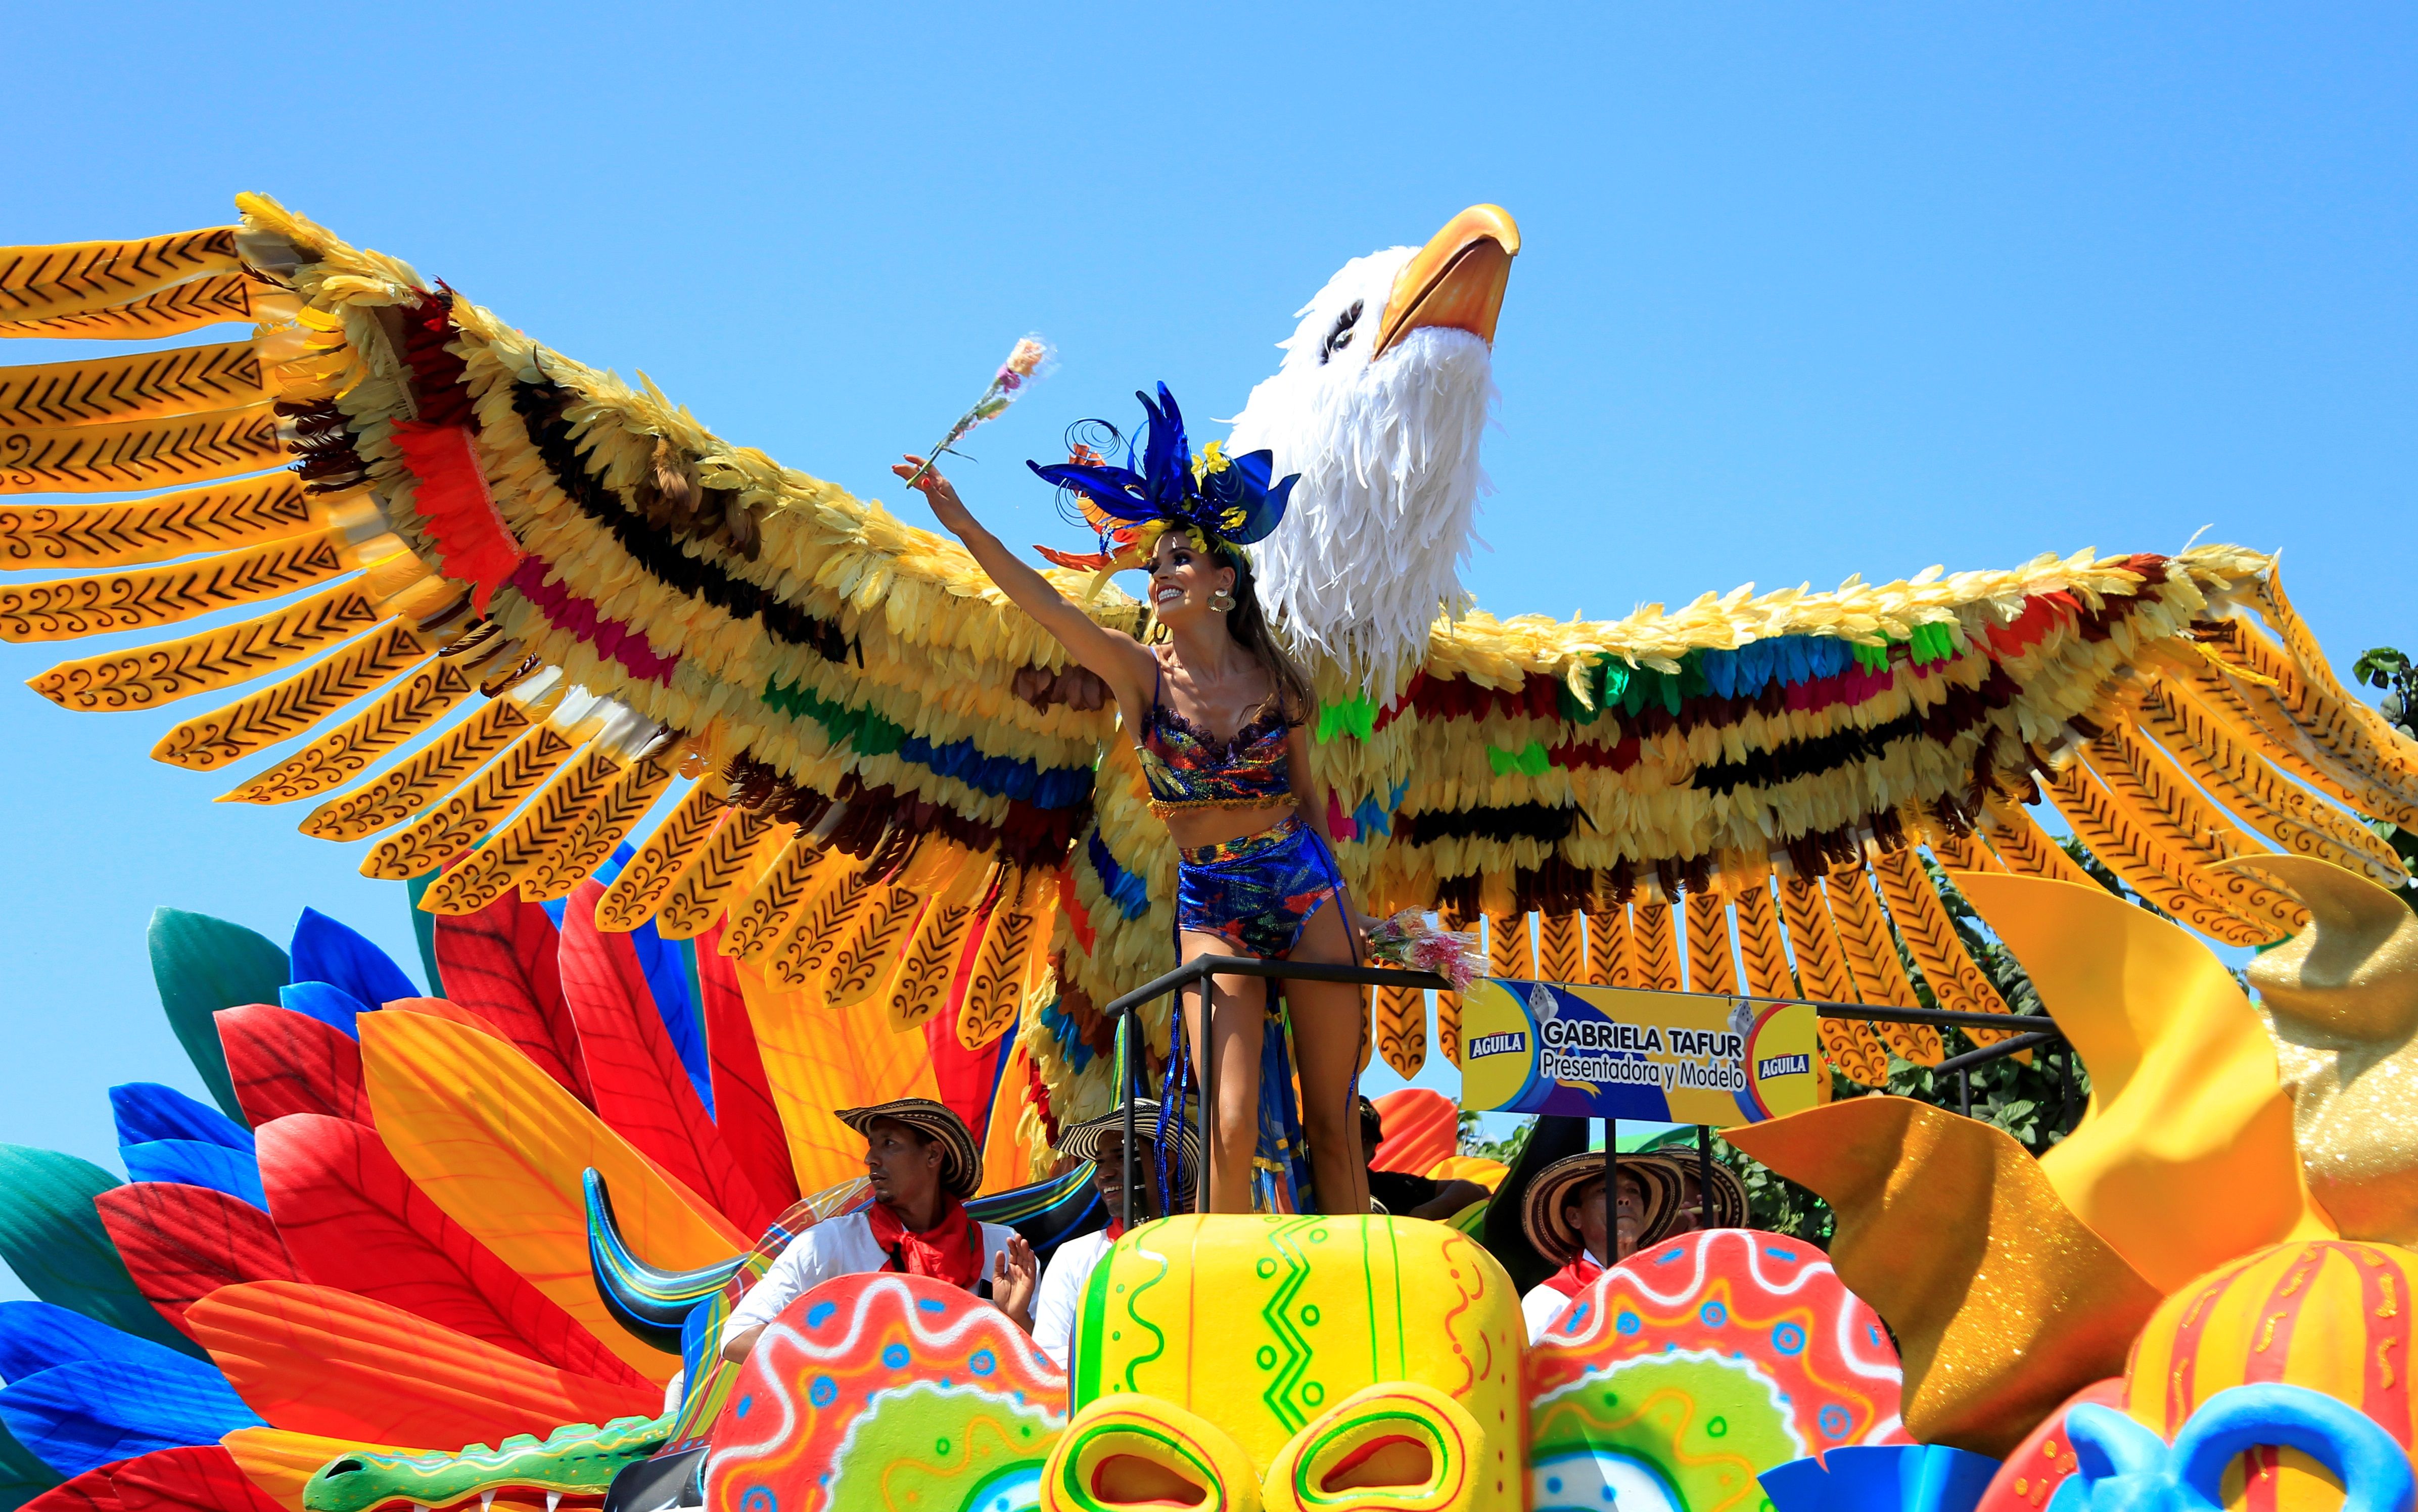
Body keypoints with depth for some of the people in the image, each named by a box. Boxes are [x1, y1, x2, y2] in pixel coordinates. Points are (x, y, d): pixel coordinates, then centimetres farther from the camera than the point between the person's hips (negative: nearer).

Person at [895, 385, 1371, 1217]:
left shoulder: (1276, 678, 5)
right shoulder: (1143, 673, 1)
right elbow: (1043, 602, -12)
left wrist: (1344, 907, 12)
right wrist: (960, 520, -22)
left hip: (1302, 887, 1)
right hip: (1208, 904, -1)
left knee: (1333, 1123, 3)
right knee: (1230, 1124, -12)